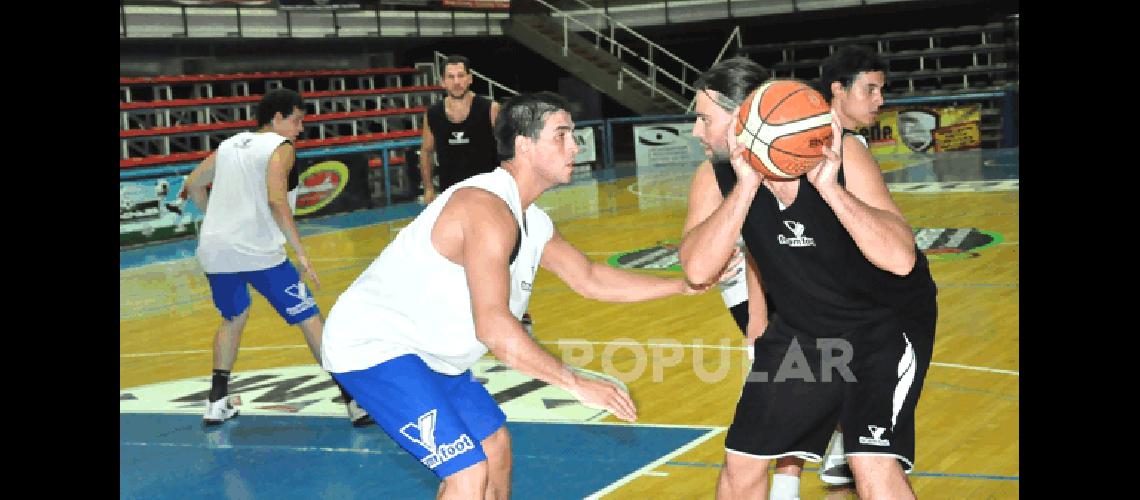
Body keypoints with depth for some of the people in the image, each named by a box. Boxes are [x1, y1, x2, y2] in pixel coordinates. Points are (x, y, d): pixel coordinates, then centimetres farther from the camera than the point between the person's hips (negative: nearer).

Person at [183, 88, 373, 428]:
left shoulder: (231, 144, 18)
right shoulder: (280, 147, -2)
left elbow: (194, 185, 26)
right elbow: (276, 200, -18)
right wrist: (301, 252, -19)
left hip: (214, 250, 7)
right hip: (258, 252, -6)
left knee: (233, 319, 28)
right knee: (309, 320, 1)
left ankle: (217, 403, 25)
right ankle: (355, 402, -1)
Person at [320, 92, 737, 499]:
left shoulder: (532, 222, 7)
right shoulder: (488, 208, -25)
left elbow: (590, 279, 16)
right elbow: (492, 326, -33)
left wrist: (686, 285, 10)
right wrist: (577, 384, -30)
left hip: (428, 354, 11)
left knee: (495, 444, 20)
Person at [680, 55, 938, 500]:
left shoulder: (839, 154, -24)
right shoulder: (716, 177, -13)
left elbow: (900, 259, -33)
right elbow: (697, 270, -27)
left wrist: (829, 187, -43)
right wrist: (747, 185, -34)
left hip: (886, 322, -4)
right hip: (799, 328, 5)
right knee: (742, 462, 11)